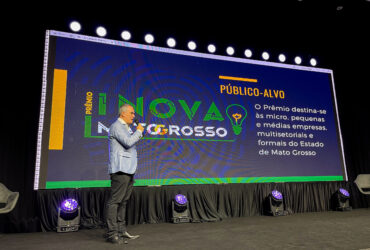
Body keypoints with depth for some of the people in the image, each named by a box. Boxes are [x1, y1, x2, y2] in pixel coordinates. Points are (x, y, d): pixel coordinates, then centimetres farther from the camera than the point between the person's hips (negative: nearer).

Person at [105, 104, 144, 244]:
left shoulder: (126, 128, 25)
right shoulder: (116, 126, -7)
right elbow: (128, 142, -18)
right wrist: (138, 131, -7)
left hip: (128, 169, 10)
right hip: (120, 169, -10)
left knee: (123, 201, 12)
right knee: (115, 201, -8)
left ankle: (121, 231, 19)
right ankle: (111, 233, -3)